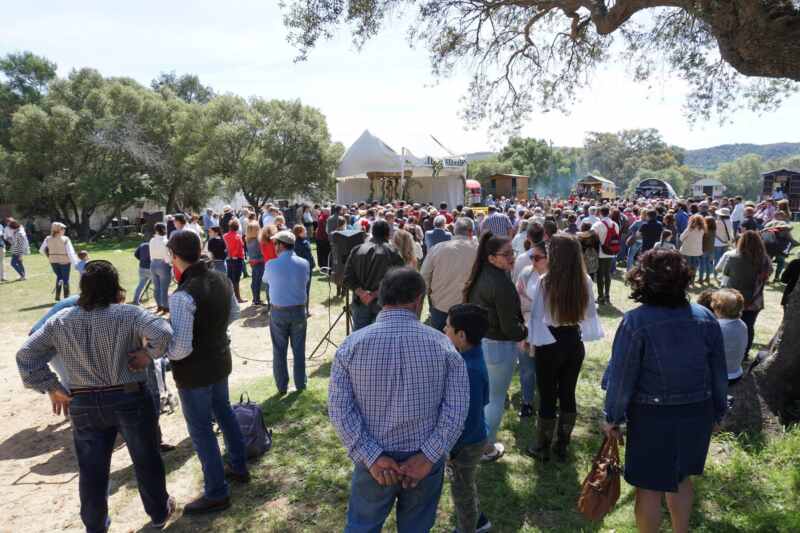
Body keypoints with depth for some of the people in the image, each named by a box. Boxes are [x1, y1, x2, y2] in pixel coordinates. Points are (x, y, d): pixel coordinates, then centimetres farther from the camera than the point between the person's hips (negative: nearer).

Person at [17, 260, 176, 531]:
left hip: (83, 405, 3)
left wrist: (51, 388, 3)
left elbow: (26, 355, 1)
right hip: (130, 399, -3)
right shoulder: (128, 314, -15)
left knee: (92, 469, 18)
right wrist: (149, 353, -9)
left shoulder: (60, 320, -1)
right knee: (146, 460, 16)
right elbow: (162, 334, -29)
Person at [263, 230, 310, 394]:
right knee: (299, 349, 13)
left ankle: (282, 386, 18)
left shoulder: (271, 265, -12)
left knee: (279, 351, 11)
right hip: (299, 310, 2)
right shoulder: (304, 264, -7)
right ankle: (300, 383, 22)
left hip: (278, 312, -1)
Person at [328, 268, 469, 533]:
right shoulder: (442, 344, -9)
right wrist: (427, 457, -13)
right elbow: (457, 409, -14)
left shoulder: (352, 345, -10)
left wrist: (372, 457, -13)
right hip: (425, 460, 1)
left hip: (373, 460, 0)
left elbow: (339, 408, -15)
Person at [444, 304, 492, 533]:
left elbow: (471, 421, -28)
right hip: (465, 437, 9)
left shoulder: (471, 371, -35)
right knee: (465, 485, 29)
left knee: (462, 491, 16)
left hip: (467, 443, -9)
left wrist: (450, 450, -17)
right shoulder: (469, 355, -7)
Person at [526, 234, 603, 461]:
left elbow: (537, 315, -12)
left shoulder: (545, 281, -20)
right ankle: (562, 446, 31)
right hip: (575, 343, 4)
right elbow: (589, 313, 1)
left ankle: (542, 448, 24)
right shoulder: (585, 281, -9)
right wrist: (581, 333, 14)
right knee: (568, 394, 17)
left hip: (549, 344, -3)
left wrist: (532, 341, -2)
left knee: (547, 397, 11)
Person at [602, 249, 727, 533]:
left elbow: (621, 377, -15)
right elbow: (719, 374, 3)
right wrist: (717, 412, 17)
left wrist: (612, 418, -2)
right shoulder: (706, 317, -6)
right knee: (680, 478, 27)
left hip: (653, 418, -5)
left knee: (649, 488, 13)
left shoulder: (635, 321, -20)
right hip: (697, 414, 5)